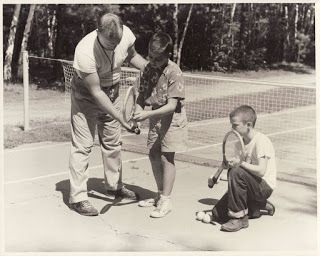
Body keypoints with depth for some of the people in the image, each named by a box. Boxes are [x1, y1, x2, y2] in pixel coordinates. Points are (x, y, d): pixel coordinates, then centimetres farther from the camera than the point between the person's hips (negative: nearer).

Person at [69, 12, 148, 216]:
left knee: (113, 142, 16)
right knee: (82, 145, -7)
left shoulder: (126, 34, -20)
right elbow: (96, 92, -31)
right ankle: (78, 197, 1)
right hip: (86, 96, -6)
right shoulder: (85, 52, -36)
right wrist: (121, 119, -32)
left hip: (111, 93, 6)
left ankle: (115, 185, 33)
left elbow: (132, 56, 4)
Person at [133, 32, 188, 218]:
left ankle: (166, 201, 5)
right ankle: (161, 194, 26)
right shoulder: (149, 69, -1)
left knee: (166, 157, -4)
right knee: (154, 155, 11)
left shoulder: (174, 73, -21)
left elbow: (172, 105, -26)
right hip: (156, 117, 7)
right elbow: (142, 96, 3)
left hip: (172, 118, -7)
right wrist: (138, 113, -16)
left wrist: (147, 114, -34)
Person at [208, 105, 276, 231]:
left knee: (236, 173, -34)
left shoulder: (261, 140, -18)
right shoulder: (241, 141, 8)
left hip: (265, 186, -8)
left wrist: (241, 163, -38)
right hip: (252, 185, 8)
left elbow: (261, 171, -27)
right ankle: (261, 206, 17)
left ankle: (239, 218, -21)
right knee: (217, 214, 0)